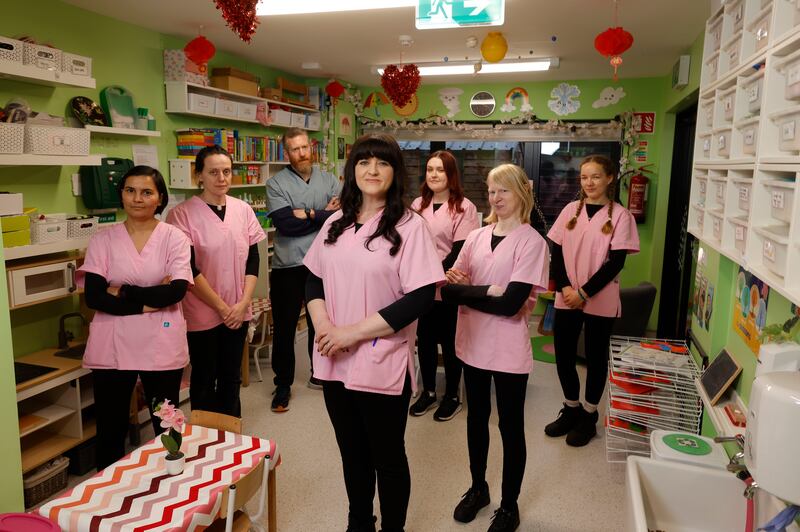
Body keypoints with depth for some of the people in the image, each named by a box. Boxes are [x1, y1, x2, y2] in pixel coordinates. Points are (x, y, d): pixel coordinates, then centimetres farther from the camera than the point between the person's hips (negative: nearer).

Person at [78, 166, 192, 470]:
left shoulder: (174, 238, 0)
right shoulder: (102, 240, 3)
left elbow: (177, 290, -13)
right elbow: (94, 297, -7)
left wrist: (123, 292, -10)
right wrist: (149, 302, -14)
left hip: (162, 346, -1)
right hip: (112, 347, 1)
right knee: (110, 430, 11)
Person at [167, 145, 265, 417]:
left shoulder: (243, 209, 3)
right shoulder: (182, 214, -9)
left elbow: (253, 259, 4)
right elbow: (189, 269, -12)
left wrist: (243, 303, -7)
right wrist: (222, 307, -12)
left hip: (238, 312, 4)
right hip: (202, 314, -4)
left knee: (231, 377, 16)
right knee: (204, 379, 11)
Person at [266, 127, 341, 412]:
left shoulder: (329, 180, 5)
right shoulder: (276, 183, -4)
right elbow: (284, 224, -17)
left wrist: (308, 215, -15)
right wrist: (324, 216, -11)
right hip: (288, 266, -2)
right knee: (284, 327, 6)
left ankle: (319, 373, 36)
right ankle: (283, 384, 22)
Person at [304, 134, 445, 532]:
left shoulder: (409, 225, -10)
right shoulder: (336, 224, 8)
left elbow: (421, 297, -17)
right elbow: (313, 279, 12)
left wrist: (354, 332, -18)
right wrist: (323, 325, -8)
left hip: (382, 364, -5)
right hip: (335, 361, 5)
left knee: (387, 457, 13)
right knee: (352, 452, 20)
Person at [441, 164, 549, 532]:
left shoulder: (531, 242, -11)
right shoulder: (476, 237, 4)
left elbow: (511, 304, -20)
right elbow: (447, 288, -4)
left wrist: (463, 292, -13)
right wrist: (486, 291, -20)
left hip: (508, 351, -5)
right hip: (473, 344, 5)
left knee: (510, 426, 10)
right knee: (476, 418, 20)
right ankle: (478, 487, 41)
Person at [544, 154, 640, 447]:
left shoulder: (619, 215, -5)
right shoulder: (571, 209, 6)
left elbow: (616, 262, -10)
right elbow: (556, 251, 4)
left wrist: (584, 293, -14)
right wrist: (564, 287, -10)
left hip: (600, 300, -3)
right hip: (567, 298, 3)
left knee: (596, 357, 9)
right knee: (563, 354, 8)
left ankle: (588, 416, 25)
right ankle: (571, 409, 29)